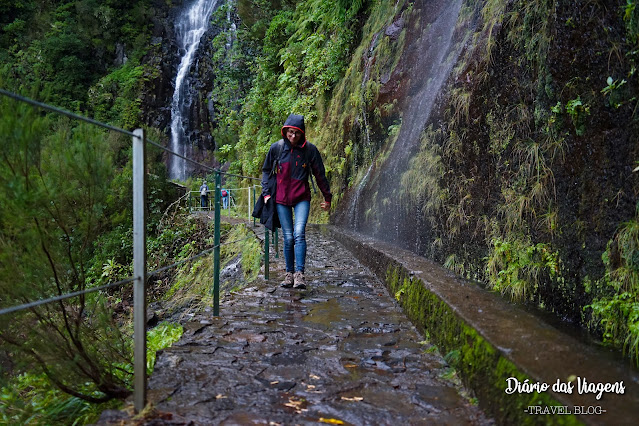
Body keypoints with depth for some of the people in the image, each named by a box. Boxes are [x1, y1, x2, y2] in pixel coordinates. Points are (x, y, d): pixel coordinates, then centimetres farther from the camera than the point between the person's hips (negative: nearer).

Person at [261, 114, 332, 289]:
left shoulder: (309, 149, -5)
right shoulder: (276, 147, -2)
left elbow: (320, 175, 4)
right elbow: (266, 170, 12)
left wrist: (327, 197, 10)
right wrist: (266, 192, 3)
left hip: (302, 198, -1)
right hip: (281, 198, 1)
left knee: (299, 233, -18)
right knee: (288, 238, 2)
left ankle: (299, 273, -17)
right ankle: (289, 273, 14)